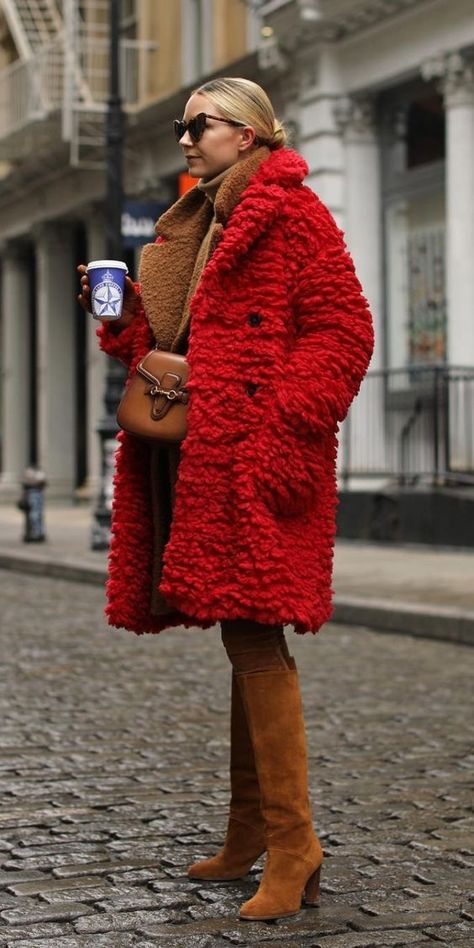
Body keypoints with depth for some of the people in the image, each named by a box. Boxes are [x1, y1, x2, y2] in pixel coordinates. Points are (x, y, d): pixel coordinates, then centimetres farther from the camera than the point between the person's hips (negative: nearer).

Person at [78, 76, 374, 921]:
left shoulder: (291, 213, -3)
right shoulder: (192, 227, 23)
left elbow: (342, 331, -10)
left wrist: (282, 428, -19)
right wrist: (126, 316, 7)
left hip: (257, 461, -8)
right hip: (201, 464, 9)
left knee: (254, 633, -12)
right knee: (245, 638, 12)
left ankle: (292, 842, -6)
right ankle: (249, 834, 19)